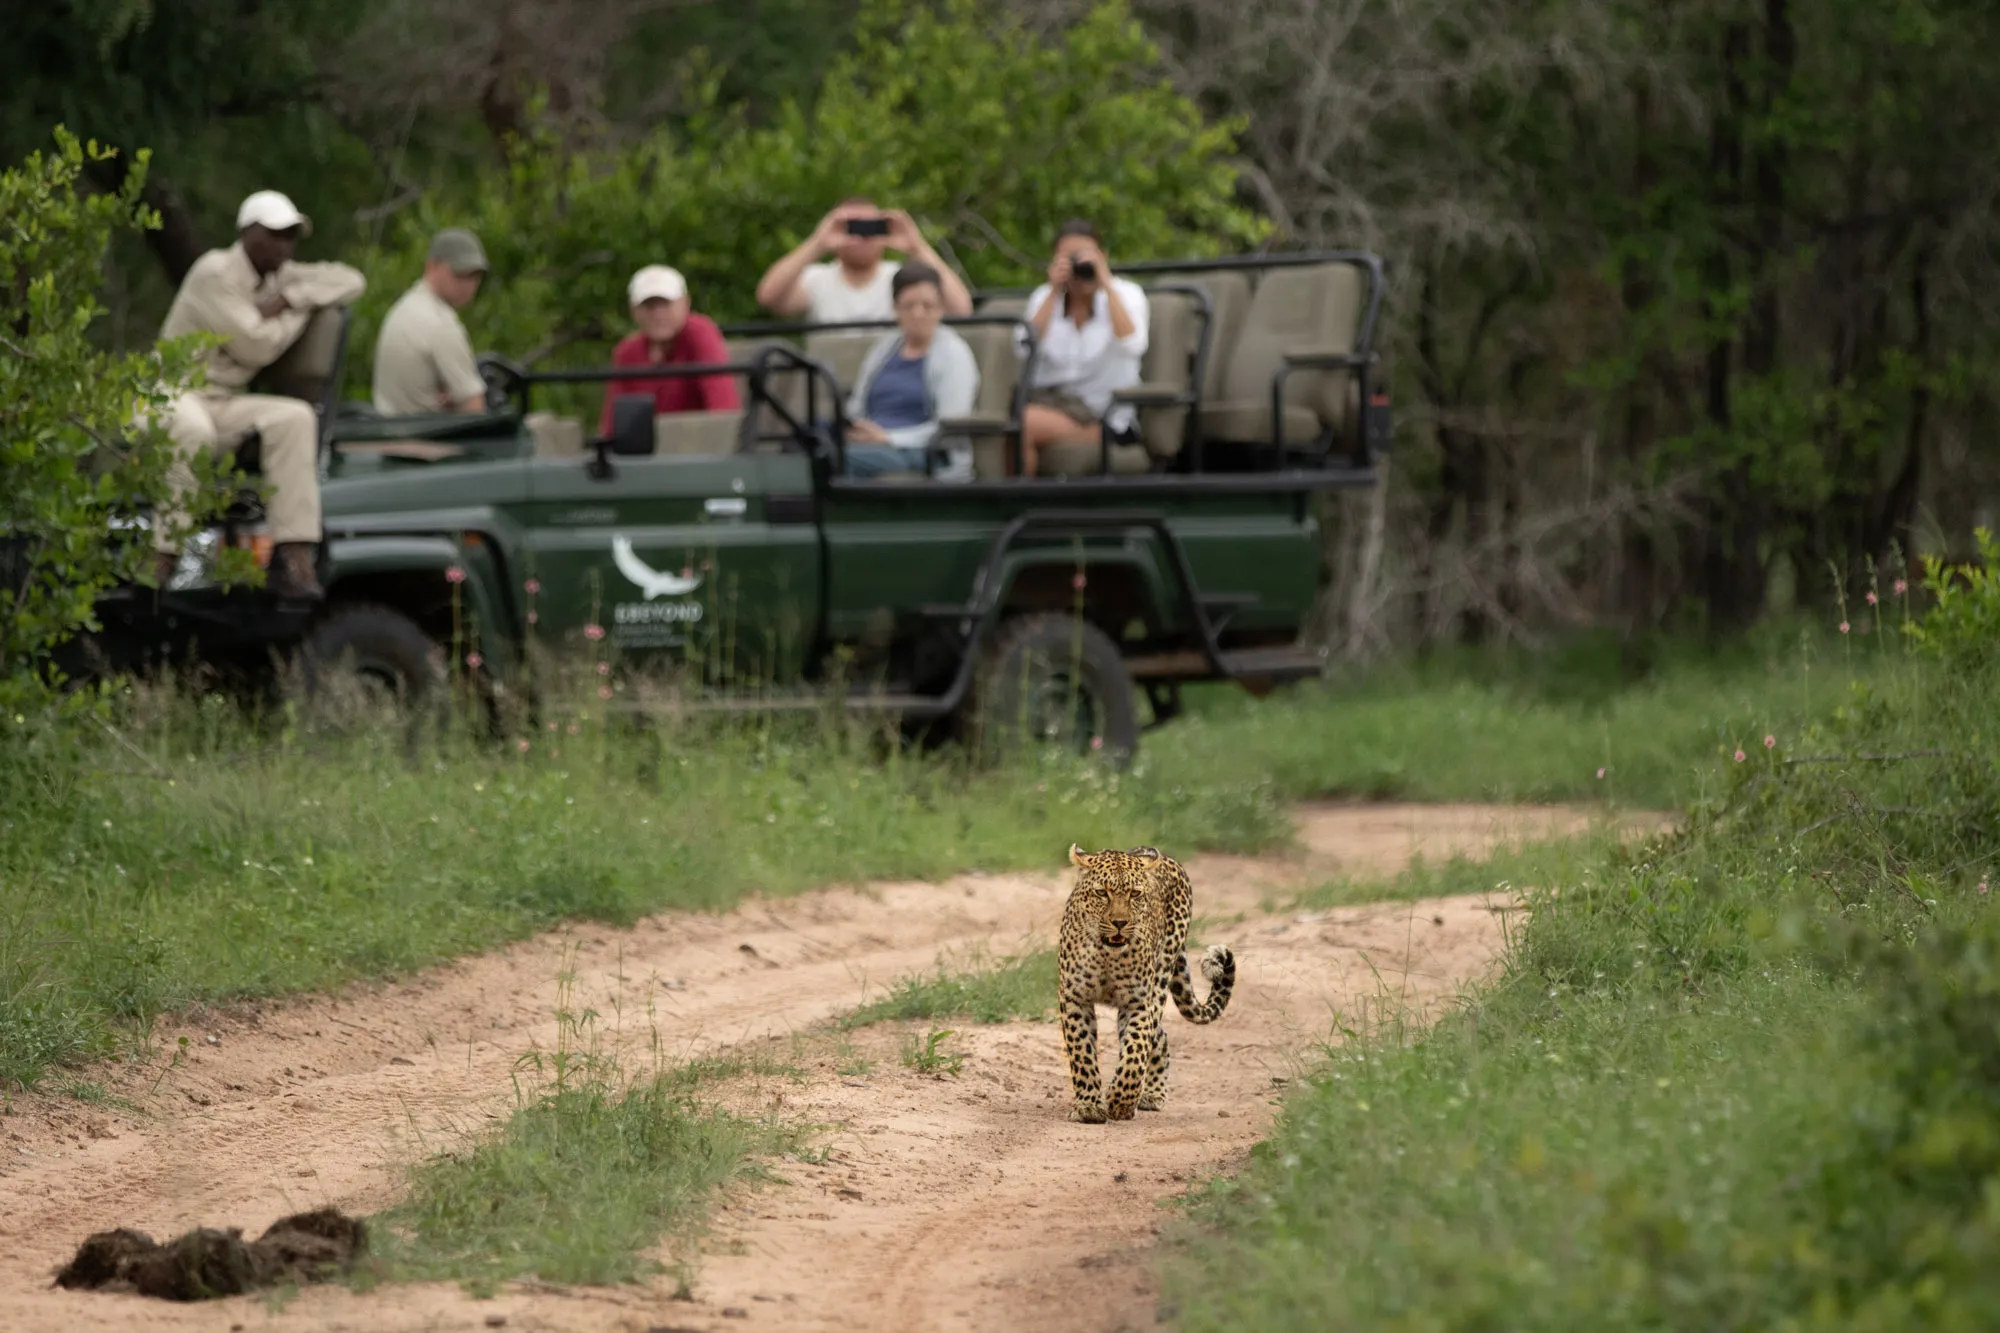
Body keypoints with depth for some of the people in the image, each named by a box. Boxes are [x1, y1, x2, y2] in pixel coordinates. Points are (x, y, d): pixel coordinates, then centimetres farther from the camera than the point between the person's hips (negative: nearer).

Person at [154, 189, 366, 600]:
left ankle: (293, 557, -29)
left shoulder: (277, 277, 12)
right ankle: (163, 556, -34)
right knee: (193, 430, -42)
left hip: (226, 403, 7)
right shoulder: (215, 273, -12)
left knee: (295, 417, -21)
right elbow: (255, 346, -18)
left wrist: (289, 298, -6)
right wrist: (303, 309, -2)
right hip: (173, 393, -7)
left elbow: (351, 281, 8)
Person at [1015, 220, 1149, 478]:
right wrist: (1054, 292, -6)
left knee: (1029, 422, -32)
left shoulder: (1124, 294, 6)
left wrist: (1106, 284, -15)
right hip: (1048, 398, 3)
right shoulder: (1044, 297, 14)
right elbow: (1026, 349, -4)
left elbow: (1132, 345, -15)